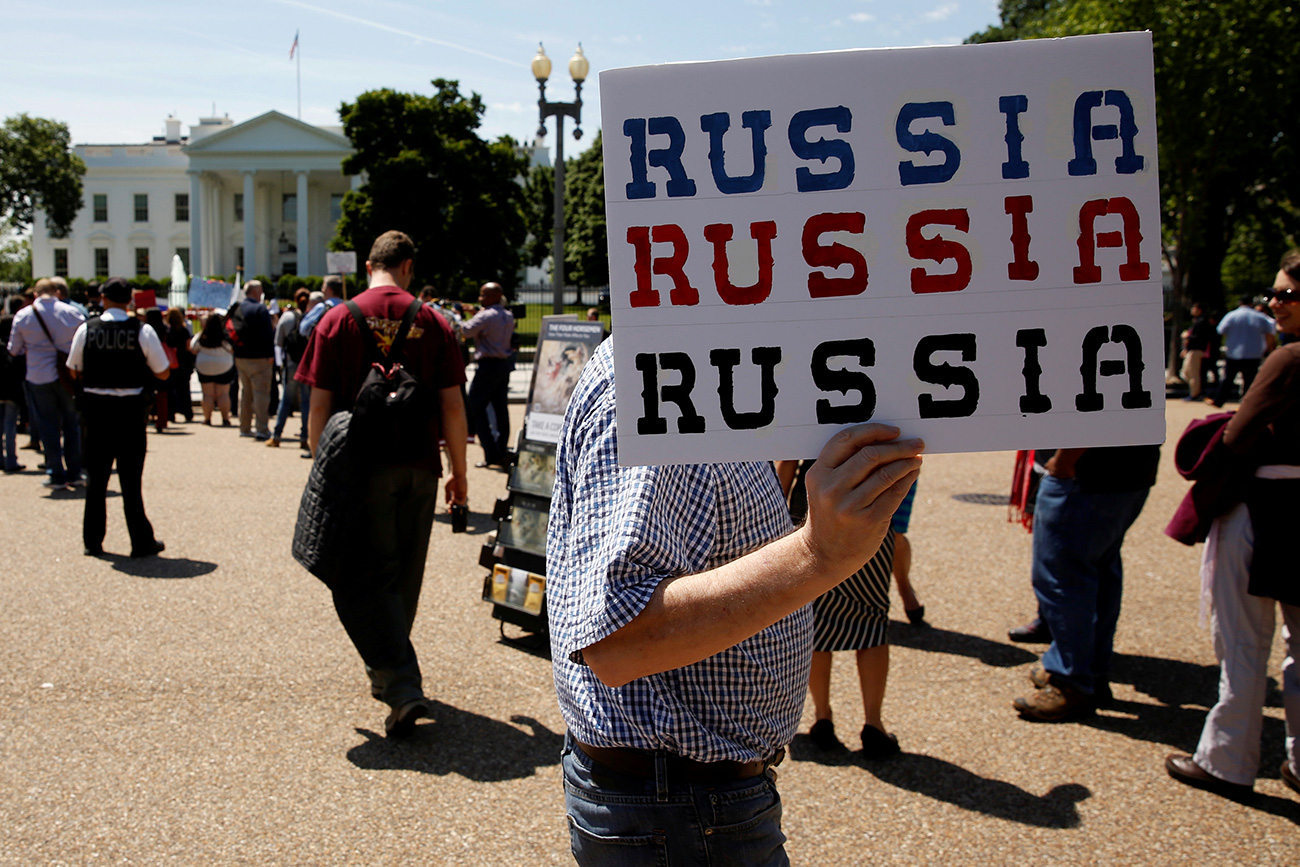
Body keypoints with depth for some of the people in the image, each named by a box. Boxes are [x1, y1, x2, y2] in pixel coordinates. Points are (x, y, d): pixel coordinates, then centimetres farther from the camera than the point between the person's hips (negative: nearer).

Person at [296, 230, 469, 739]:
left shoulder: (338, 321, -2)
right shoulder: (431, 322, 1)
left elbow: (319, 408, -4)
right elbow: (452, 406, 0)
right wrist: (459, 472, 10)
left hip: (363, 468, -3)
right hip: (419, 468, 3)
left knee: (363, 581, 0)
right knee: (403, 577, 17)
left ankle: (403, 687, -13)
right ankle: (385, 672, 34)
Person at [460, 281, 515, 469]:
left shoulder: (485, 316, -15)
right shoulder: (508, 316, 11)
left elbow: (466, 331, -15)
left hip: (489, 365, -8)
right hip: (505, 364, 8)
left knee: (476, 408, -2)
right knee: (501, 407, 12)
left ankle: (492, 454, -7)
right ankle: (502, 451, 15)